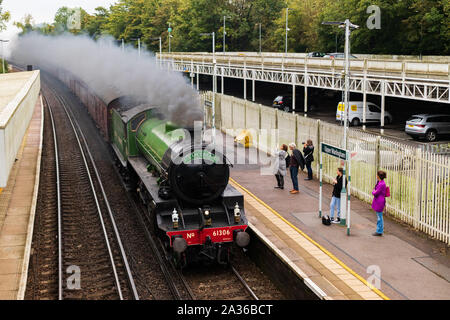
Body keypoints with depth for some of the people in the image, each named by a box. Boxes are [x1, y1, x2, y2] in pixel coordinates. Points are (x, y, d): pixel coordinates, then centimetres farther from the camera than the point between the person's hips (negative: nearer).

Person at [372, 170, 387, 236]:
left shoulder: (382, 184, -22)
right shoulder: (379, 182, 9)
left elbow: (375, 193, -19)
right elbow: (375, 190, 18)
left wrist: (373, 191, 0)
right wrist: (374, 191, -1)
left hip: (380, 202, -10)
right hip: (378, 201, 10)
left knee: (379, 216, -1)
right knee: (379, 216, 17)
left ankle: (379, 231, 7)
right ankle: (380, 230, 26)